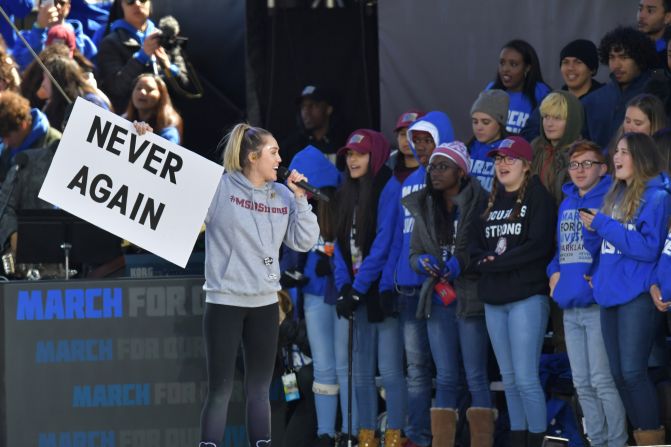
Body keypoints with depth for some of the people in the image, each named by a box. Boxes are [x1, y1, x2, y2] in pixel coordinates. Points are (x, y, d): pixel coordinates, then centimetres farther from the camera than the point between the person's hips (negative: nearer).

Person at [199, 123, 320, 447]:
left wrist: (300, 199, -4)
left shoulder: (282, 195, 8)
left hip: (265, 304, 5)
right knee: (220, 390, -4)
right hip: (224, 302, -5)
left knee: (259, 390, 10)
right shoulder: (219, 188, -7)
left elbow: (304, 242, 6)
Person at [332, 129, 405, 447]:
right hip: (356, 291, 7)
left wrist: (358, 288, -15)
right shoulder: (346, 193, 14)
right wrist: (344, 287, -3)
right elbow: (341, 243, 11)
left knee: (389, 369, -7)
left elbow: (383, 243, -14)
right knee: (361, 370, 7)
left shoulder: (389, 189, -8)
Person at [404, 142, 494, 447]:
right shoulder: (424, 208, 13)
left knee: (476, 377, -4)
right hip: (438, 301, 5)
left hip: (471, 301, -5)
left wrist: (462, 263, -18)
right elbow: (414, 253, 17)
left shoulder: (479, 204, -6)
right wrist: (423, 262, -4)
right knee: (445, 378, 7)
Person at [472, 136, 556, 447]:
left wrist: (496, 261, -11)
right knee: (509, 381, 9)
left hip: (527, 296, -7)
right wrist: (487, 260, -9)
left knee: (526, 379, -11)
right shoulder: (492, 201, 18)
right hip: (494, 299, 7)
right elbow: (477, 247, 14)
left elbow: (538, 246, -14)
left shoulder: (539, 198, -2)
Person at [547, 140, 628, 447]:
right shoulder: (566, 205, 16)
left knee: (603, 381, -9)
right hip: (570, 306, 8)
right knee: (582, 384, 10)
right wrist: (554, 272, 8)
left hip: (599, 306, -8)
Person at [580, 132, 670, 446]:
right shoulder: (614, 196, 16)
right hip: (610, 292, 8)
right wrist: (591, 229, -3)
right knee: (618, 373, 8)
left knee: (632, 371, -14)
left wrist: (604, 225, -14)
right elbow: (597, 248, 20)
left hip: (636, 294, -8)